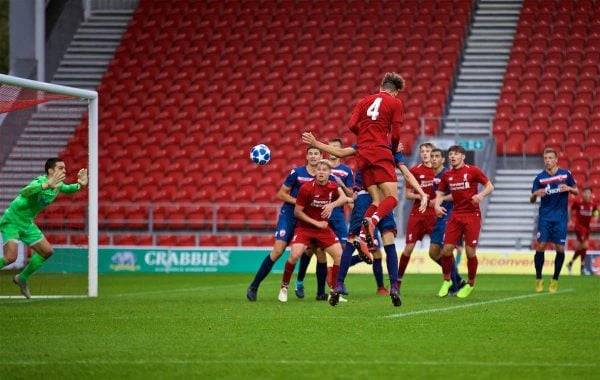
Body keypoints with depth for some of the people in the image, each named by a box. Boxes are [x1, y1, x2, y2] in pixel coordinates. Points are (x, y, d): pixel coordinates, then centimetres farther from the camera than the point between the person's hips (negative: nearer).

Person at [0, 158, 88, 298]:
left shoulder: (58, 184, -2)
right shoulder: (40, 182, -28)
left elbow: (68, 189, 21)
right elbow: (24, 192, -48)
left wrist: (80, 185, -3)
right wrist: (47, 185, -63)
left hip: (27, 223, 9)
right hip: (12, 221, -8)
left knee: (47, 251, 8)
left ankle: (22, 278, 25)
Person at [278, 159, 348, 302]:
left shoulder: (333, 186, -5)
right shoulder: (306, 188, -18)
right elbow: (297, 212, -13)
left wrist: (332, 205, -15)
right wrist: (316, 223, -14)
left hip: (324, 228, 4)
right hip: (304, 227, -4)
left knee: (339, 255, -8)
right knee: (295, 255, -24)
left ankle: (334, 292, 6)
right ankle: (284, 287, -1)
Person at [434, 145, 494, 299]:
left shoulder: (473, 170, -4)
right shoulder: (447, 175, 8)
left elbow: (490, 186, -2)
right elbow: (440, 194, 13)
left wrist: (481, 195, -22)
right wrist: (437, 206, -8)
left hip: (472, 215, -4)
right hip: (456, 215, 4)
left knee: (470, 252, -4)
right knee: (447, 249, -5)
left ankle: (470, 284, 16)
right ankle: (446, 281, 16)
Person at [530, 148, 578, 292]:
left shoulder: (566, 174, 2)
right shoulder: (540, 178, 1)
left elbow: (576, 191, 10)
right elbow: (532, 200, 4)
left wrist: (569, 188, -12)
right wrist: (535, 194, -20)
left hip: (560, 218, 0)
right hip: (545, 217, 0)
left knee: (560, 249, -4)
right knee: (541, 246, -9)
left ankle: (555, 280, 11)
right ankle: (538, 279, 4)